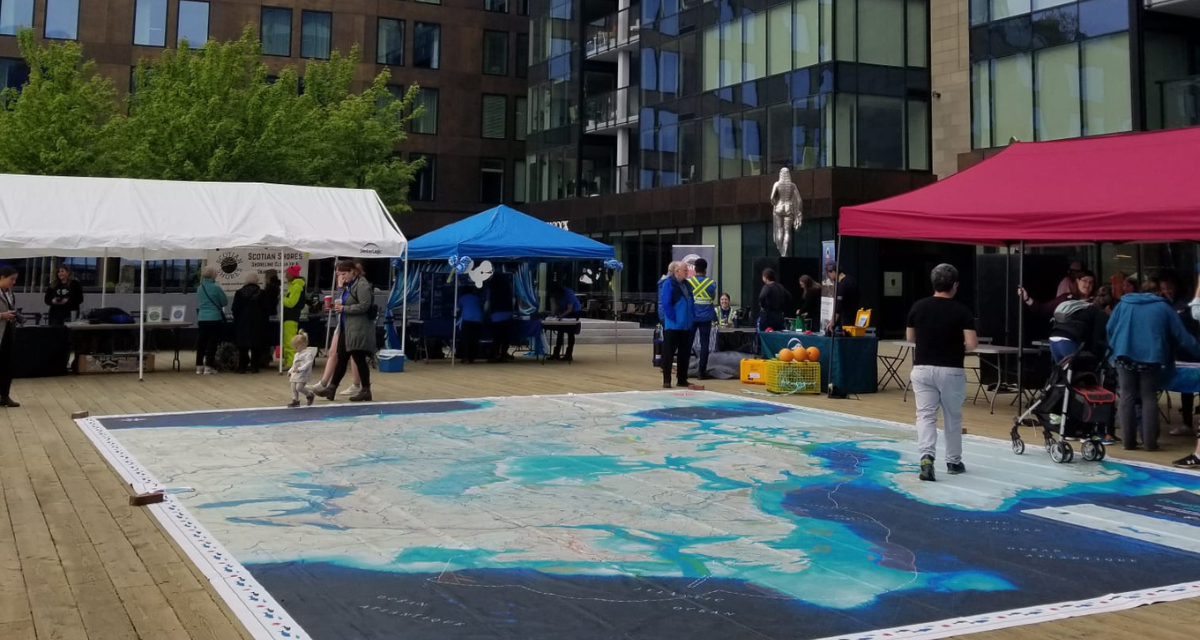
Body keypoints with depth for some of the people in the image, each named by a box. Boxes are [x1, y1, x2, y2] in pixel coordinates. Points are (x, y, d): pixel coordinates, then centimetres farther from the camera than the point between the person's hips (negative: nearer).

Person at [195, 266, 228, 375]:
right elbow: (225, 302, -1)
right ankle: (208, 367, 1)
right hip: (214, 319, -5)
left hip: (202, 319, 5)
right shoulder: (216, 288, -11)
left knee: (201, 342, 9)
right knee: (212, 343, 1)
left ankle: (199, 366, 12)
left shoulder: (199, 288, 5)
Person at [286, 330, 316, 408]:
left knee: (299, 387, -17)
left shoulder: (308, 353, -11)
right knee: (293, 388, 3)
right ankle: (295, 400, 10)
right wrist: (290, 371, 18)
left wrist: (300, 369, -29)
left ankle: (310, 395, 4)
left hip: (303, 374, -9)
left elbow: (308, 363, -22)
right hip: (295, 374, 9)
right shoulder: (296, 354, 21)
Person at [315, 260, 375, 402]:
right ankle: (331, 388, 15)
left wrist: (344, 308, -17)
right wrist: (339, 305, 8)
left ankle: (366, 391, 7)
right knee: (341, 359, 11)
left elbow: (364, 306, -21)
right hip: (346, 329, 9)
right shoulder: (348, 285, 16)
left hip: (358, 329, -9)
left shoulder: (362, 285, -13)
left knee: (359, 359, -3)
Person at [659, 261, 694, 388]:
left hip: (685, 326, 7)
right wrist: (673, 319, -15)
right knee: (668, 353, -1)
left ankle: (682, 380, 19)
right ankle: (666, 381, 4)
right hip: (672, 326, -7)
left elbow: (690, 303, 18)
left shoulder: (685, 285, 12)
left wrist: (691, 318, 7)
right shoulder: (668, 284, -10)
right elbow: (665, 304, -16)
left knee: (685, 353, 10)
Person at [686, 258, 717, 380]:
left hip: (691, 317, 1)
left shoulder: (688, 282, -5)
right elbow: (713, 299, 10)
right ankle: (702, 371, -1)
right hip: (706, 318, -1)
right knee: (704, 344, 2)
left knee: (688, 343, 9)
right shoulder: (711, 283, -3)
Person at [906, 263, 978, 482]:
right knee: (953, 418, 14)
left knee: (925, 415, 0)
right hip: (951, 370, -1)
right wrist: (969, 342, 8)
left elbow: (910, 337, 12)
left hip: (922, 368, 2)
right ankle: (953, 462, 27)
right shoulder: (962, 311, -9)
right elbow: (971, 344, -14)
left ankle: (927, 456, -22)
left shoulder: (918, 307, 0)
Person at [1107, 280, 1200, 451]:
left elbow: (1110, 329, 12)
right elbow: (1182, 336, 10)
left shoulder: (1124, 304, 15)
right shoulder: (1164, 308, 11)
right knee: (1149, 398, 5)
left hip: (1125, 355, 1)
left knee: (1127, 397, 4)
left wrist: (1115, 348, 23)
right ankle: (1149, 442, 0)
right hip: (1151, 357, -1)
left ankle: (1129, 440, 2)